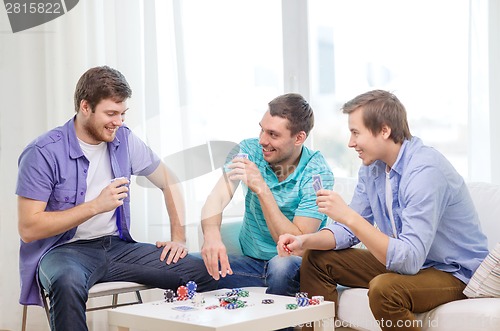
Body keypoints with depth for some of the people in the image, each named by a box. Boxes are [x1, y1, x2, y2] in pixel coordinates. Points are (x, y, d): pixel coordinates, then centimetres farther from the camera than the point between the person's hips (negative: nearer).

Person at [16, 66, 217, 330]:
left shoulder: (124, 140, 4)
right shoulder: (42, 153, -12)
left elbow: (169, 182, 17)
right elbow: (28, 228, -16)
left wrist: (178, 237, 4)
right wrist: (95, 206, -20)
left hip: (116, 246, 5)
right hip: (63, 250, -5)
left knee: (201, 272, -15)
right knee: (67, 283, -43)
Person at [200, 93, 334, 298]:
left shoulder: (317, 173, -16)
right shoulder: (250, 149, -6)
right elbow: (216, 199, -19)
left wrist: (262, 189, -30)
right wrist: (212, 236, -42)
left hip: (296, 265, -3)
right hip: (250, 261, 3)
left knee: (281, 266, -38)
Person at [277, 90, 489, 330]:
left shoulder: (425, 170, -27)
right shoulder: (372, 166, 0)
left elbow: (409, 259, -34)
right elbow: (350, 229, 8)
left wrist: (349, 216, -36)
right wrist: (305, 241, -10)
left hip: (453, 272, -8)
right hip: (408, 260, 9)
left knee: (383, 288, -36)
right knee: (315, 260, 5)